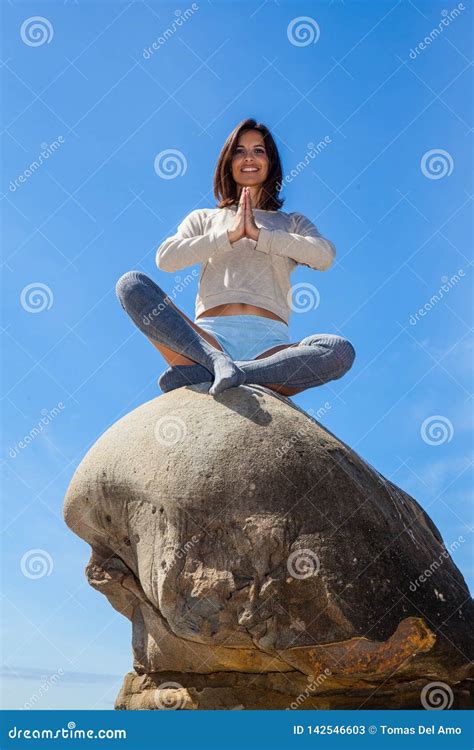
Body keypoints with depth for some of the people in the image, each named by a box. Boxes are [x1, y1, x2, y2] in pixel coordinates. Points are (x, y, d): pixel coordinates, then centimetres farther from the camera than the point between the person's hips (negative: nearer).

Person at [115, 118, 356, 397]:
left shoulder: (292, 223, 27)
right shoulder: (204, 218, 26)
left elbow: (325, 255, 4)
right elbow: (166, 258, 5)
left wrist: (258, 234, 1)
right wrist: (230, 235, -1)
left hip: (269, 344, 0)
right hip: (209, 337, 0)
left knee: (341, 351, -31)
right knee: (131, 283, -20)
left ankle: (199, 372, -35)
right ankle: (217, 360, -38)